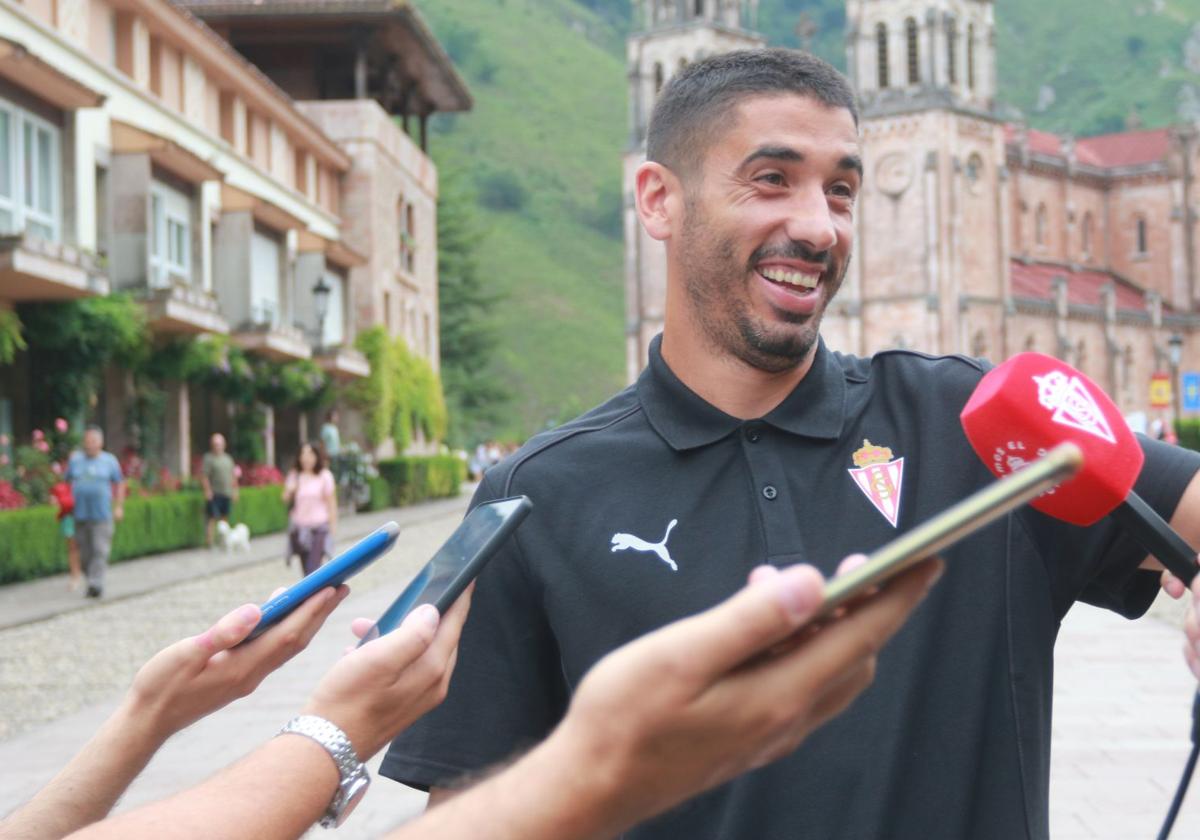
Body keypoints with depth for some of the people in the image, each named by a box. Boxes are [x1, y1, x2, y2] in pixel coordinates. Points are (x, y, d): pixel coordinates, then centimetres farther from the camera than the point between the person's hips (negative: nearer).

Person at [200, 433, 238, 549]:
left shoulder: (228, 458, 16)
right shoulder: (208, 458, -4)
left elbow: (233, 476, 21)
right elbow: (203, 476, -11)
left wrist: (235, 491, 16)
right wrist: (207, 491, -18)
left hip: (227, 494, 7)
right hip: (214, 494, -7)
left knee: (225, 518, 10)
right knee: (212, 518, -10)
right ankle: (209, 541, -11)